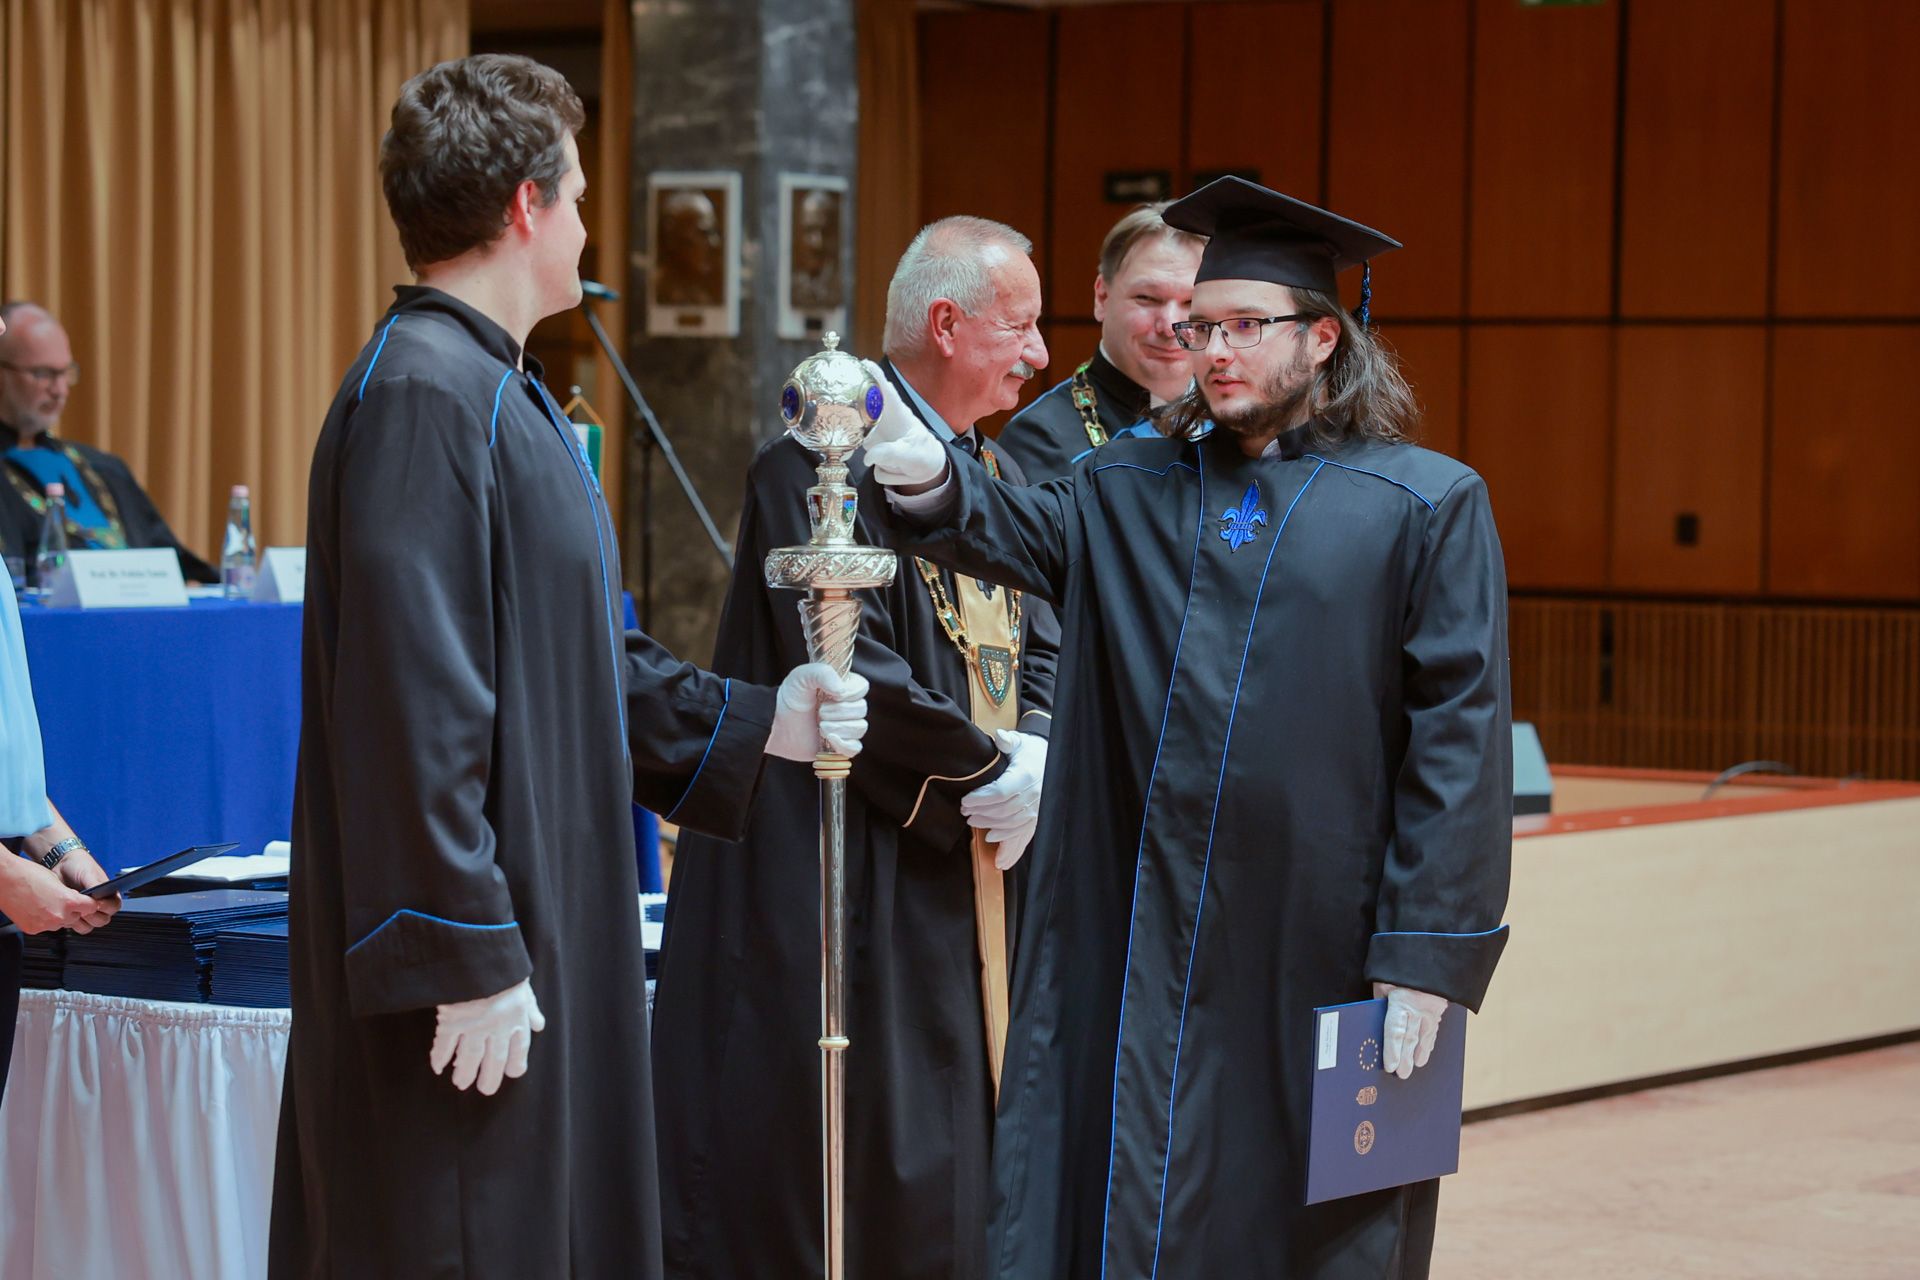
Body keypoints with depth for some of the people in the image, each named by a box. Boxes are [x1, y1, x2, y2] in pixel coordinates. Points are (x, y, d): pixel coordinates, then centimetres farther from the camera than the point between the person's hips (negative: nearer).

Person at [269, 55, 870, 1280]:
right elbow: (414, 703, -24)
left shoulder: (503, 396, 17)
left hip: (540, 933, 11)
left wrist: (757, 721, 17)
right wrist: (469, 961, -23)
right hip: (467, 963, -11)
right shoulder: (422, 398, -18)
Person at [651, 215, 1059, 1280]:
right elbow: (848, 669, -21)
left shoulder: (993, 476, 14)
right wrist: (989, 768, -13)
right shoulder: (822, 462, -13)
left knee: (950, 1175, 9)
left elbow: (1039, 650, 12)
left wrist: (1034, 754, -9)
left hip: (970, 870, 8)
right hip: (847, 881, -8)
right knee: (841, 1182, -5)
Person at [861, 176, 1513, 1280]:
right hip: (1140, 945, 3)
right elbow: (1017, 530, -5)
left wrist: (1426, 961, -12)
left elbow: (1461, 742, -6)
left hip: (1320, 959, -3)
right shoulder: (1133, 494, 13)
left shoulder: (1426, 507, -1)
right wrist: (932, 479, -28)